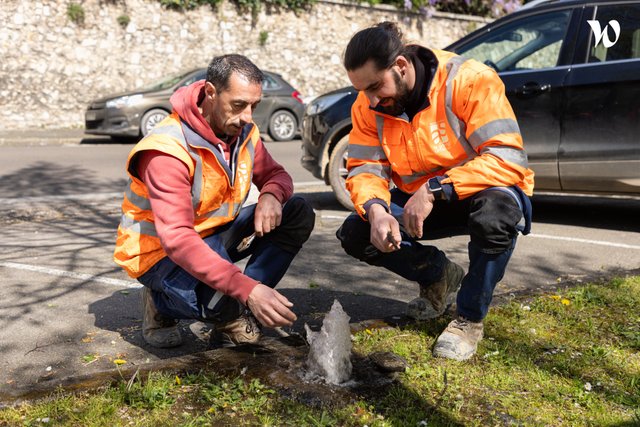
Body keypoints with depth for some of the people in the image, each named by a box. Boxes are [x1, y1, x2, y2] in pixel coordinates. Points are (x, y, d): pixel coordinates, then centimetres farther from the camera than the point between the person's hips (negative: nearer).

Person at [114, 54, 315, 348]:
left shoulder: (243, 130, -7)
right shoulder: (168, 150, -29)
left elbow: (275, 174, 7)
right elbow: (178, 240, -37)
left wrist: (271, 195, -22)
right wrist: (248, 289, -46)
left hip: (214, 235, 8)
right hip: (161, 252, -7)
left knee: (299, 214, -8)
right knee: (222, 301, -37)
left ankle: (239, 311, -11)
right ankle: (164, 303, 0)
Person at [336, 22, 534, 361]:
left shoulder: (469, 80, -25)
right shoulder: (367, 107, -9)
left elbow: (508, 159, -32)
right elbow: (364, 168, -10)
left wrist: (435, 190, -38)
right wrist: (375, 209, -33)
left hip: (475, 192, -4)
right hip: (417, 200, 5)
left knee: (496, 211, -40)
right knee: (355, 234, -15)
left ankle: (470, 318, -13)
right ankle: (442, 276, 12)